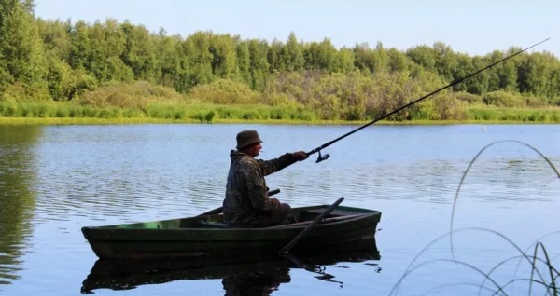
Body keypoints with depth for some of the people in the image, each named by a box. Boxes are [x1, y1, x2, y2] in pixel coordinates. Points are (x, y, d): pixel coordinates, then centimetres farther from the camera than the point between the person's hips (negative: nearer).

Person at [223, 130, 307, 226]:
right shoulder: (249, 165, -23)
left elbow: (270, 165, 20)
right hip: (244, 219, -10)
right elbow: (261, 203, -24)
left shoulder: (238, 161, 8)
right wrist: (276, 203, -4)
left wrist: (293, 156, 18)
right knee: (285, 209, 4)